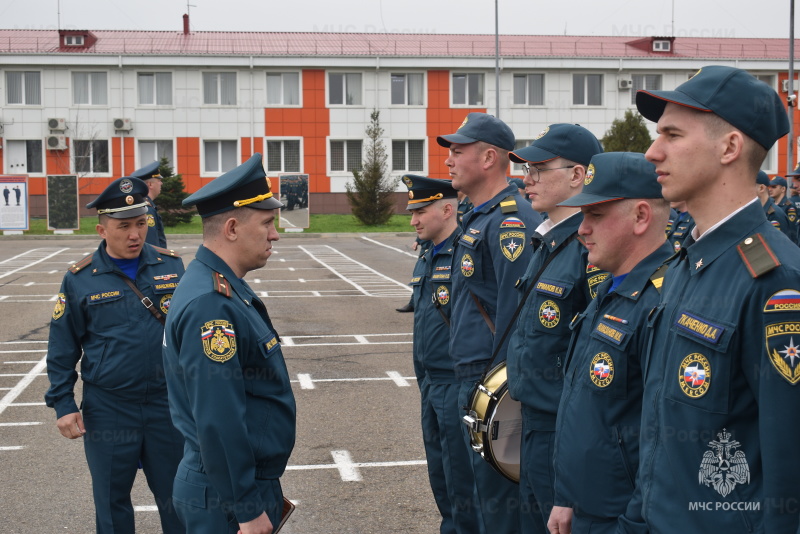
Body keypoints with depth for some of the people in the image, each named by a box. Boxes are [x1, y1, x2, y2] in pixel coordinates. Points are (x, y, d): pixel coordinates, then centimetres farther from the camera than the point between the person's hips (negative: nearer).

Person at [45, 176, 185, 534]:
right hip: (108, 411, -1)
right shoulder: (80, 279, -5)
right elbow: (62, 350, 0)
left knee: (177, 496, 12)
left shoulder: (171, 266, -1)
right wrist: (63, 405, -4)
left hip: (168, 404, 1)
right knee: (112, 503, 14)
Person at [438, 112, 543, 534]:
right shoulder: (478, 219, 15)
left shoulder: (509, 221, -17)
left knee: (497, 491, -1)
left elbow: (515, 310, -22)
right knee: (484, 487, 19)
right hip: (472, 378, 10)